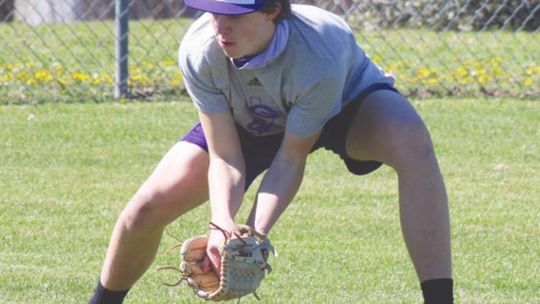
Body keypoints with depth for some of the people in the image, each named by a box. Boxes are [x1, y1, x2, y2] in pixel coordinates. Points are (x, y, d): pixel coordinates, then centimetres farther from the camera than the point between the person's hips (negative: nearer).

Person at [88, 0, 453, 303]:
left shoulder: (320, 51, -42)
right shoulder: (198, 52, -32)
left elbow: (291, 158, -29)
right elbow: (225, 158, -26)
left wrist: (256, 233, -41)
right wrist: (222, 225, -44)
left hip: (349, 102, -3)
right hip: (247, 123, 3)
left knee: (410, 139, -38)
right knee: (148, 208, -11)